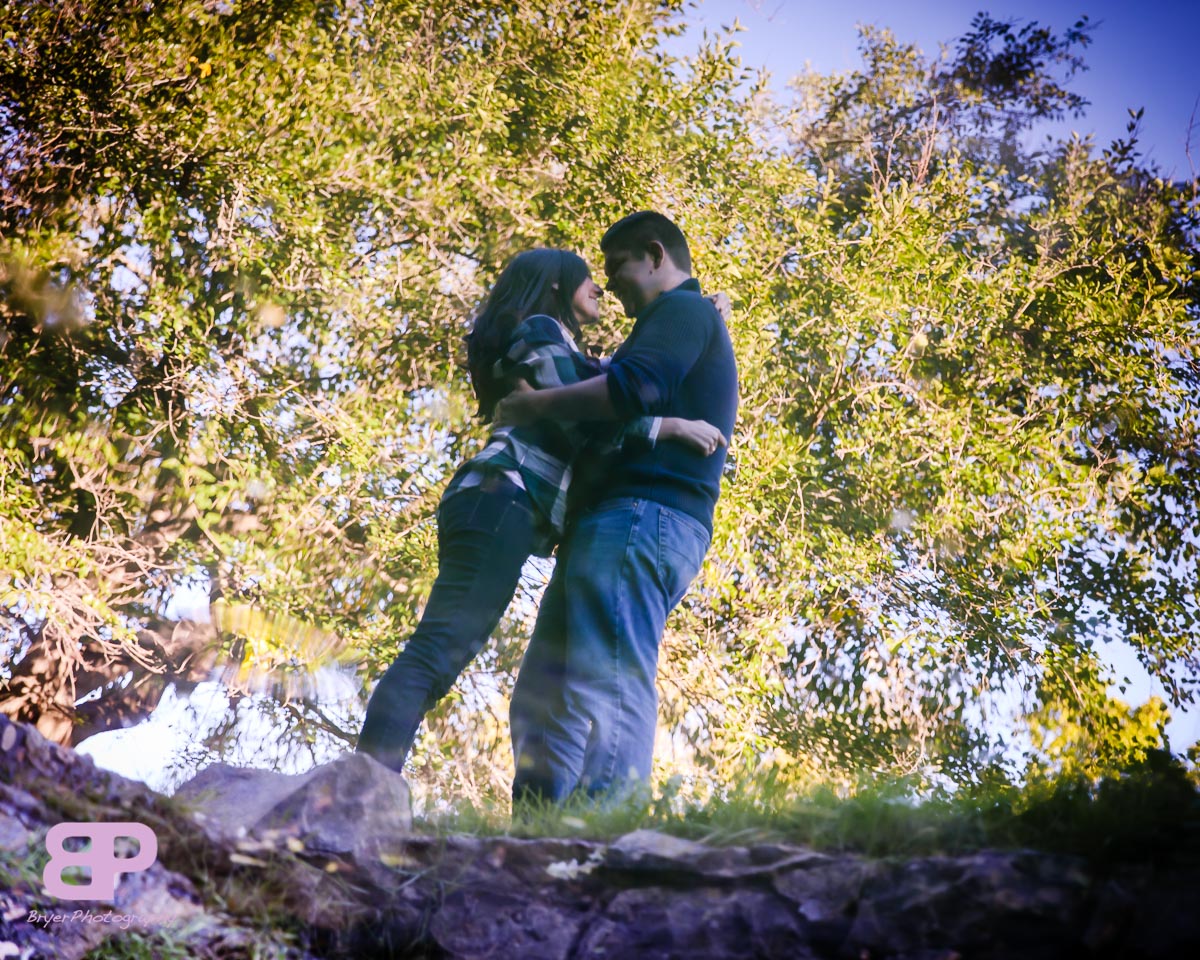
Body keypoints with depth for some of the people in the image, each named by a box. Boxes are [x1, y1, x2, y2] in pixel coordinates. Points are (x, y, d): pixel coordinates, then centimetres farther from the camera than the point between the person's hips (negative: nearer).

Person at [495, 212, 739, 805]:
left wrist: (537, 405, -6)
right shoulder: (678, 324, 34)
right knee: (542, 696, 3)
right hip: (627, 524, 11)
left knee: (608, 688, -22)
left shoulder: (683, 310, 1)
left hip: (640, 517, -11)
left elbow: (630, 389, -17)